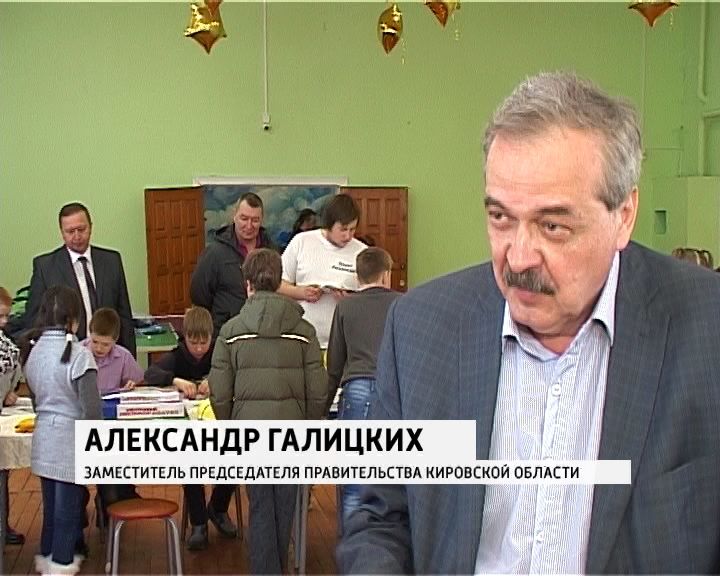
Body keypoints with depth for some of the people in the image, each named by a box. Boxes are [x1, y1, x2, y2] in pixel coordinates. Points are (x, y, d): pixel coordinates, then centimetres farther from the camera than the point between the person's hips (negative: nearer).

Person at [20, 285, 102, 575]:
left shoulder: (31, 349, 1)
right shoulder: (78, 354, -19)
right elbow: (92, 409, -19)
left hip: (43, 439, 6)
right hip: (70, 441, -6)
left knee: (51, 500, 21)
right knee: (69, 503, 9)